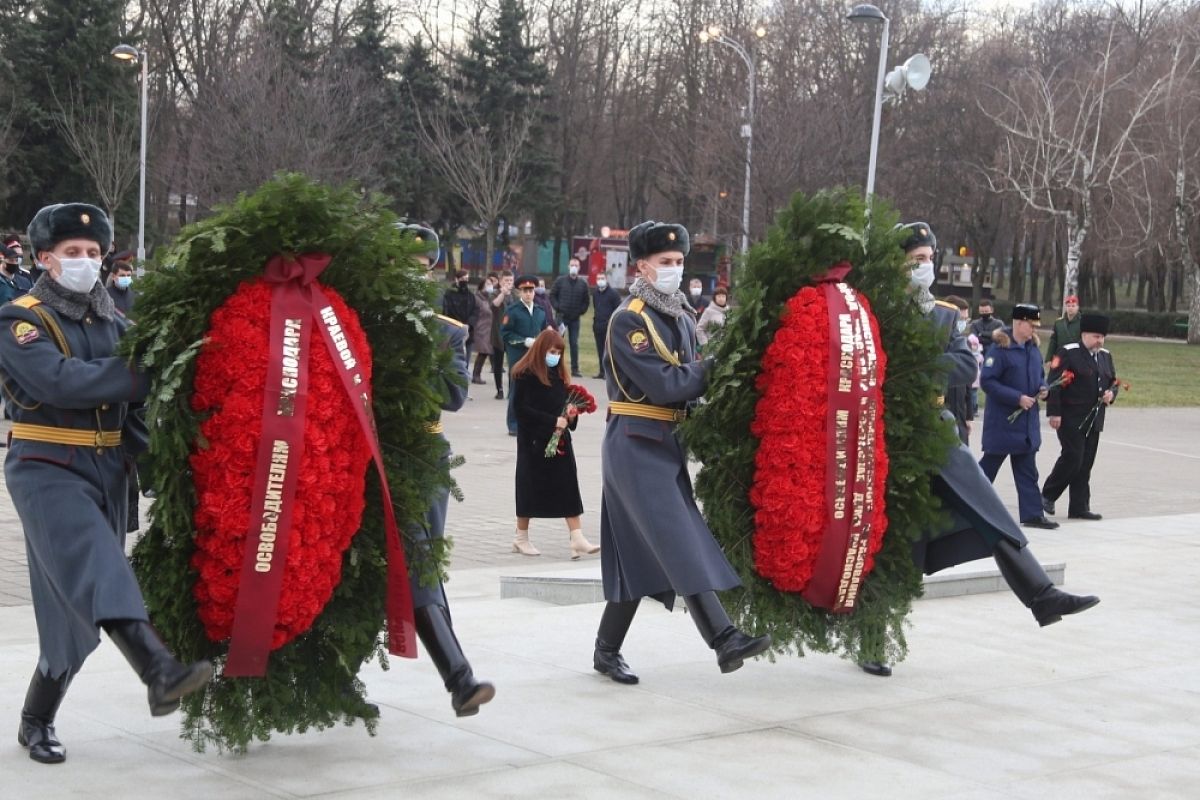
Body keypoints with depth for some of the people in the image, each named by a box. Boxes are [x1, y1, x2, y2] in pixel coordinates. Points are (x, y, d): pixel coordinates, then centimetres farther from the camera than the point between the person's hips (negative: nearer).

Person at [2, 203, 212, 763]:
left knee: (80, 597, 8)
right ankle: (159, 672, -46)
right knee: (97, 568, -27)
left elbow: (134, 389, 9)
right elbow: (61, 381, -22)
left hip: (108, 470, 6)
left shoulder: (112, 321, 15)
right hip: (46, 469, -6)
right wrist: (146, 375, -25)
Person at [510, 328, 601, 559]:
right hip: (534, 440, -6)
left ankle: (577, 539, -4)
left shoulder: (559, 374, 12)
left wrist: (570, 413, -2)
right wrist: (553, 421, -18)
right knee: (531, 487, 4)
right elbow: (522, 408, -15)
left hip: (559, 438, 6)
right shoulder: (525, 375, -10)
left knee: (568, 486, -1)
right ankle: (521, 538, 19)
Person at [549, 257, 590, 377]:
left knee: (574, 344, 4)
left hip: (575, 318, 2)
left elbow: (586, 300, 12)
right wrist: (557, 307, -6)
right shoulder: (560, 280, 0)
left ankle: (575, 368, 7)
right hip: (561, 317, -2)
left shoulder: (583, 283, 5)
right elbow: (552, 295, 4)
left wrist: (581, 311, -1)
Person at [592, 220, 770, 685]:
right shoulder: (628, 321, -12)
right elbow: (664, 385, -19)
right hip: (636, 446, -8)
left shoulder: (681, 317, 14)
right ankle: (724, 639, -21)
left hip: (668, 445, 8)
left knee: (641, 551, 10)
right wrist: (717, 367, -13)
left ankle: (607, 650, 19)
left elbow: (694, 377, 11)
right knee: (679, 541, -15)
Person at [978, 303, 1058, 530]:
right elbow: (987, 381, -19)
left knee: (1027, 470, 8)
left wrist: (1043, 388, -1)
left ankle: (1032, 514, 11)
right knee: (989, 465, 4)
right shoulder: (1000, 348, -16)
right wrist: (1018, 398, -21)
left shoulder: (1033, 348, 8)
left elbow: (1039, 375, 22)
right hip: (1002, 420, -7)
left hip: (1027, 420, 7)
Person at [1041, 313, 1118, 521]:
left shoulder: (1105, 356, 14)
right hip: (1071, 419, -7)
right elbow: (1053, 384, -13)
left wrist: (1111, 393, 0)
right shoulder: (1068, 354, -9)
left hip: (1094, 420, 7)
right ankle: (1047, 495, 9)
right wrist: (1053, 413, -18)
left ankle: (1079, 508, 11)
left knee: (1085, 464, 7)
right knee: (1072, 457, -11)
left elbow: (1113, 381, 24)